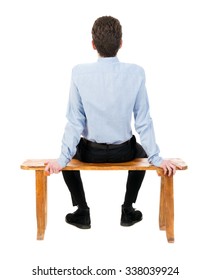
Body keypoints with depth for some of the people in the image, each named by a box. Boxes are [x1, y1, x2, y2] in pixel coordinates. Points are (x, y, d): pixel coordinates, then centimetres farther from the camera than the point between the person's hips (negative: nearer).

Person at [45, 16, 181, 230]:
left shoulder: (80, 73, -16)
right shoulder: (136, 73, -15)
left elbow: (75, 121, -14)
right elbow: (143, 121, -11)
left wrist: (62, 159, -5)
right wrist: (156, 159, -2)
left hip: (90, 152, 0)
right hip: (124, 152, 1)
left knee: (69, 156, 33)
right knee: (141, 152, 35)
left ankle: (82, 212, 26)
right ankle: (128, 211, 30)